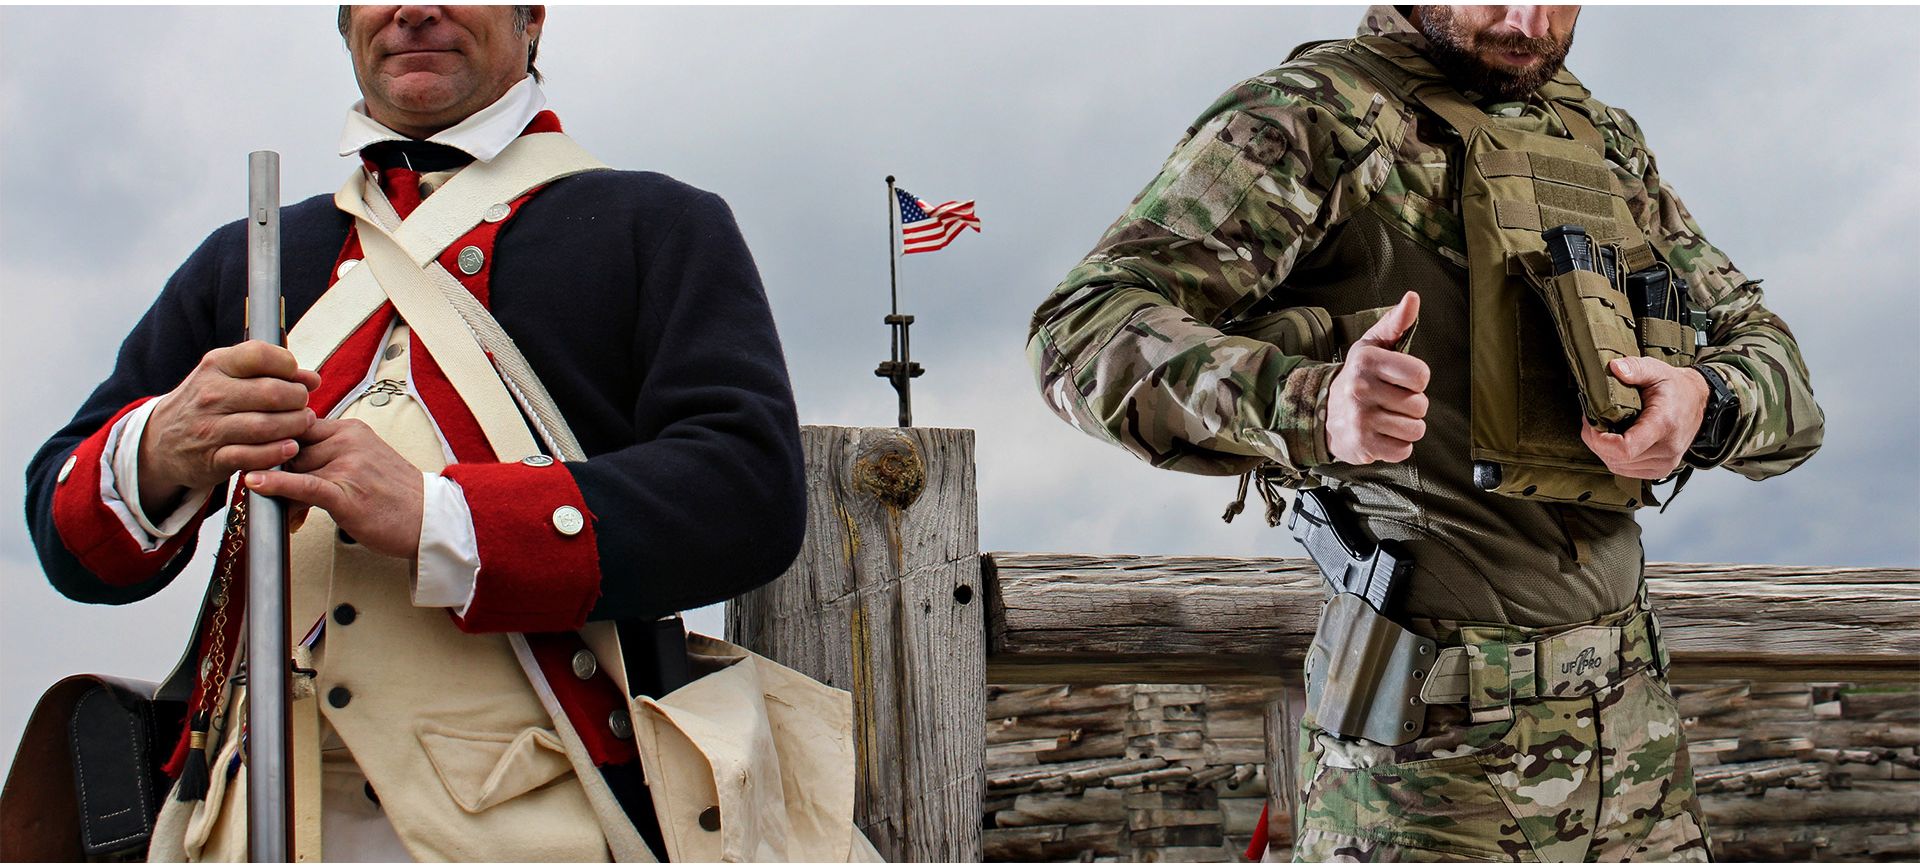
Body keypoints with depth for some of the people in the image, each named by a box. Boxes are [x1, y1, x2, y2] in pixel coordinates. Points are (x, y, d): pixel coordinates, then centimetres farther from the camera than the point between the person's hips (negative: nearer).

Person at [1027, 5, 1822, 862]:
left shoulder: (1609, 142, 13)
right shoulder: (1313, 118, -7)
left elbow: (1776, 368, 13)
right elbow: (1083, 332, -19)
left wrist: (1706, 402, -13)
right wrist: (1310, 405, -36)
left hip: (1629, 712, 6)